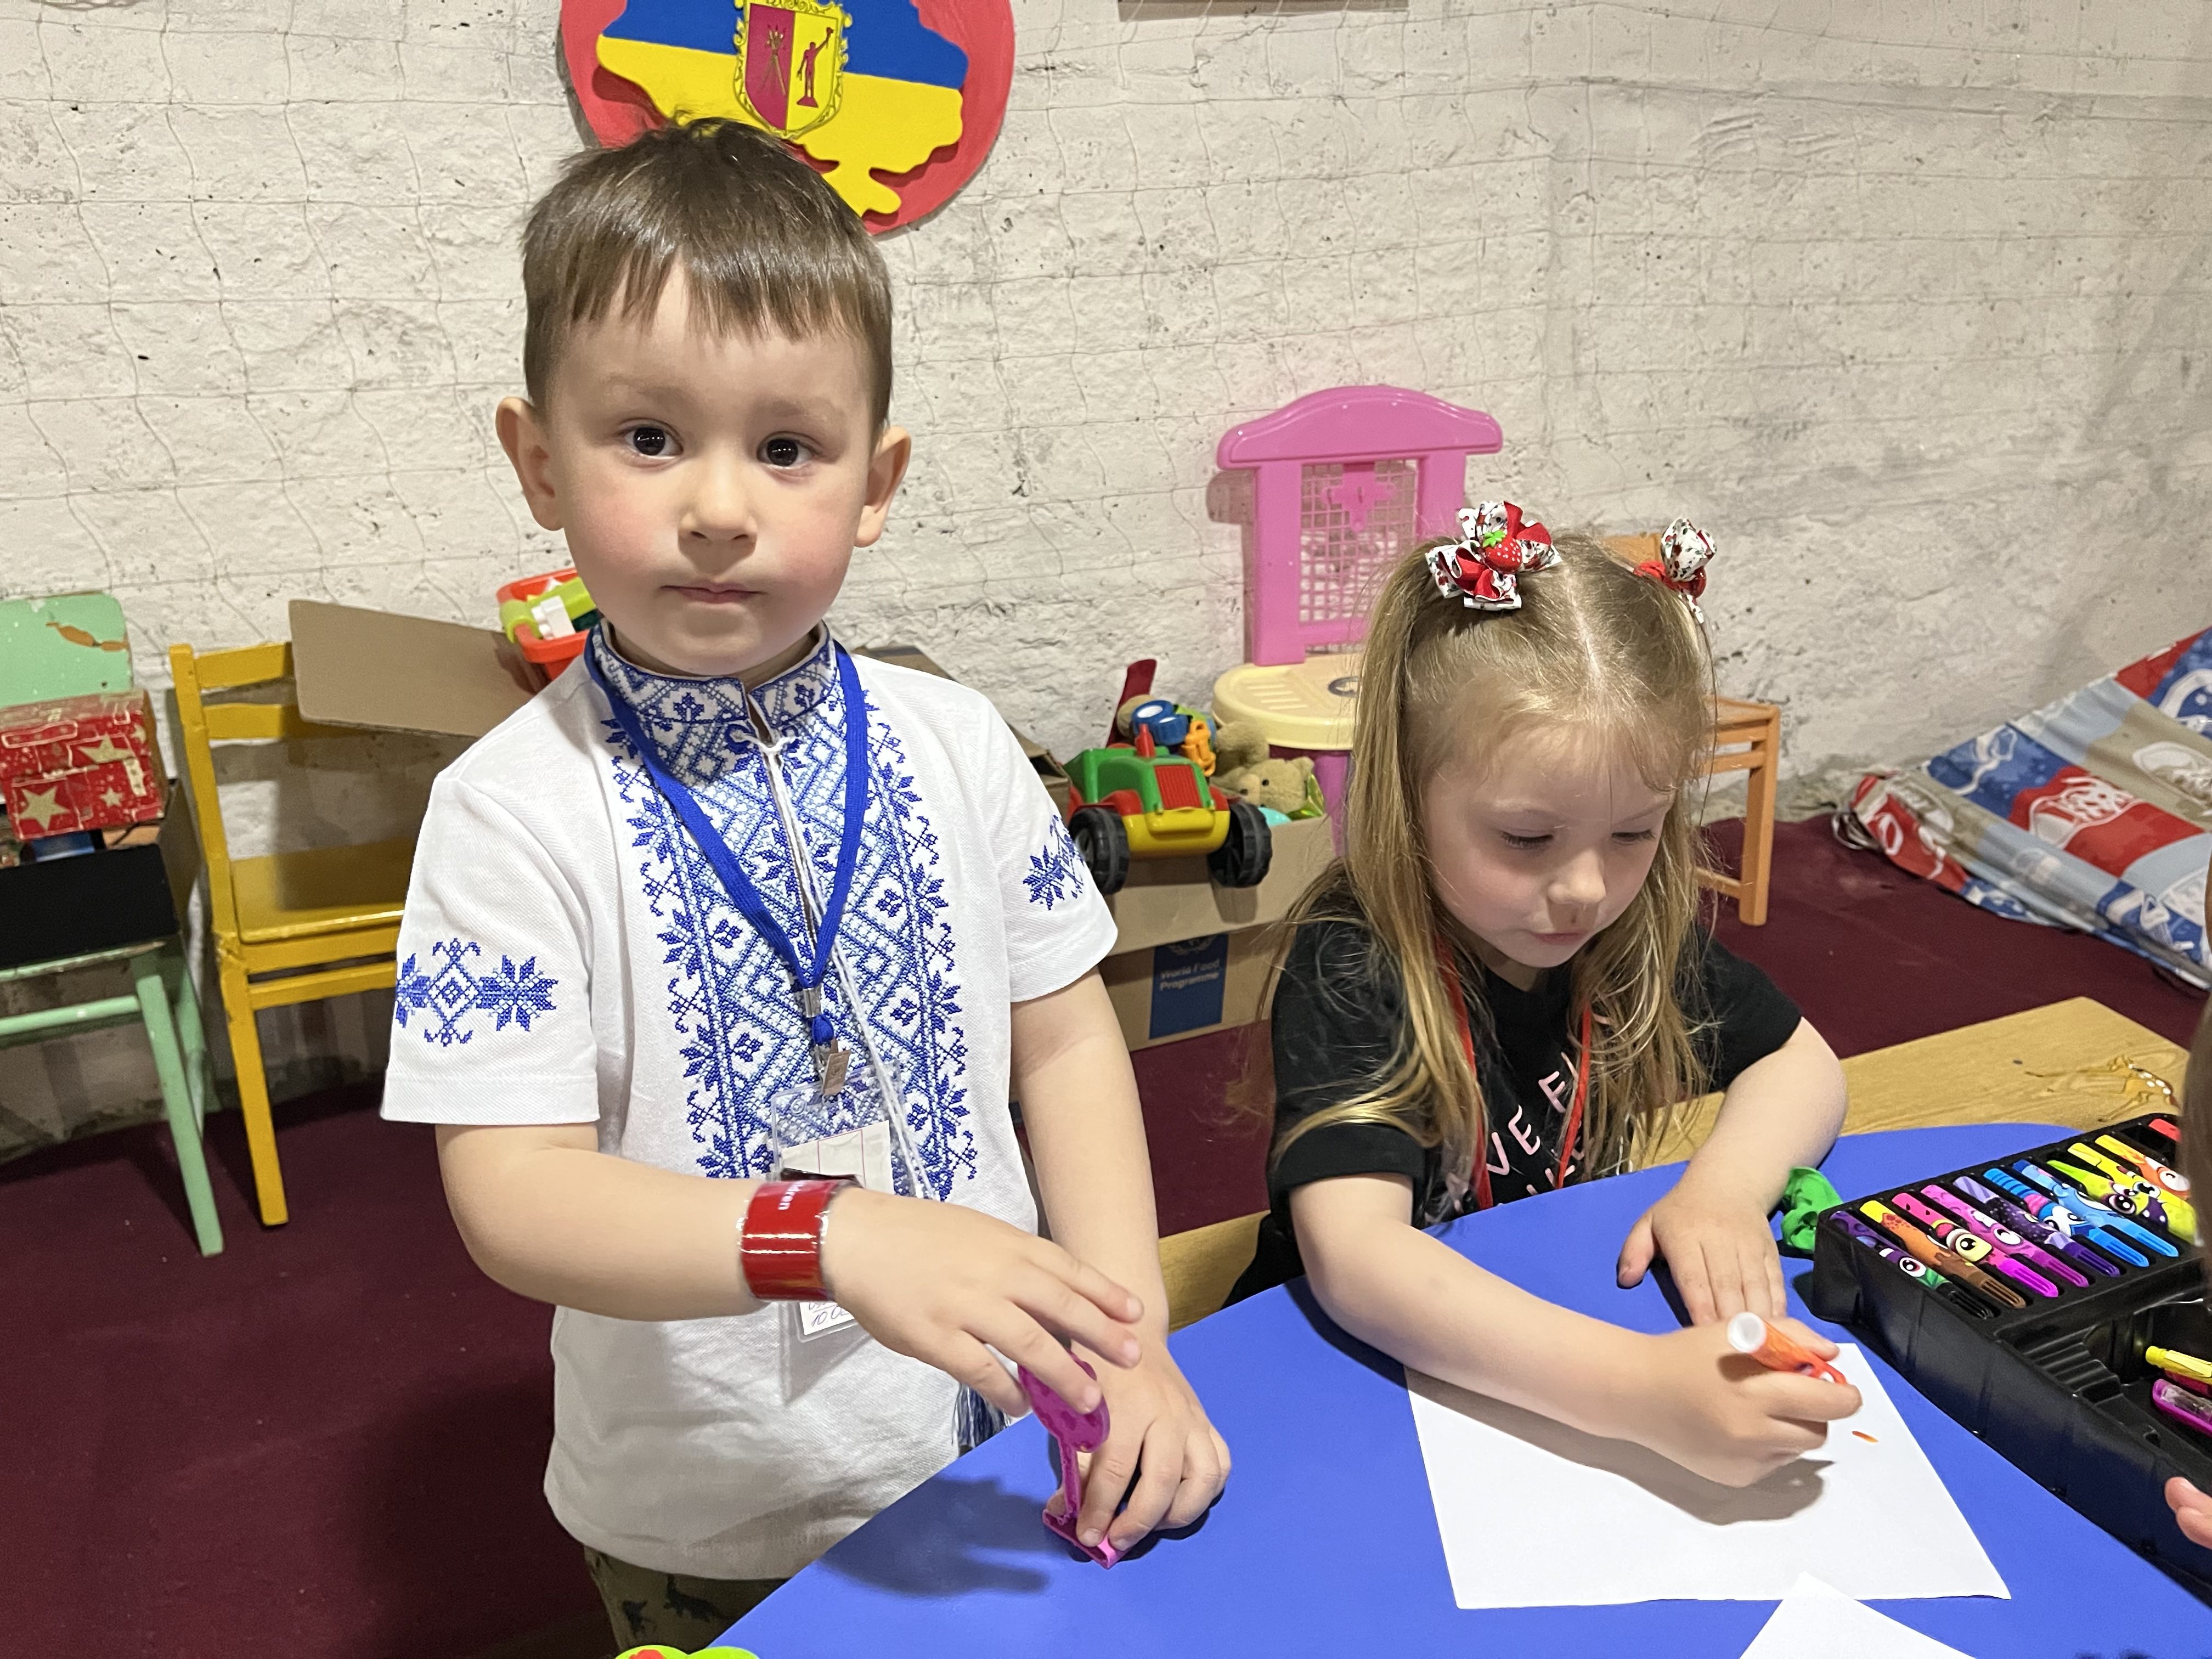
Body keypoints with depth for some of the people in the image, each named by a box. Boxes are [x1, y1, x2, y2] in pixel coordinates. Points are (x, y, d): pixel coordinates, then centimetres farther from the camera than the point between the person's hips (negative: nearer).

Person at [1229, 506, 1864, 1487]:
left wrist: (1723, 1188, -14)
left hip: (1574, 1341, 6)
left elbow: (1801, 1063, 7)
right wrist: (1649, 1390, -47)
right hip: (1360, 1371, -6)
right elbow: (1356, 1258, -37)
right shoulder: (1349, 973, -26)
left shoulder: (1635, 929, -6)